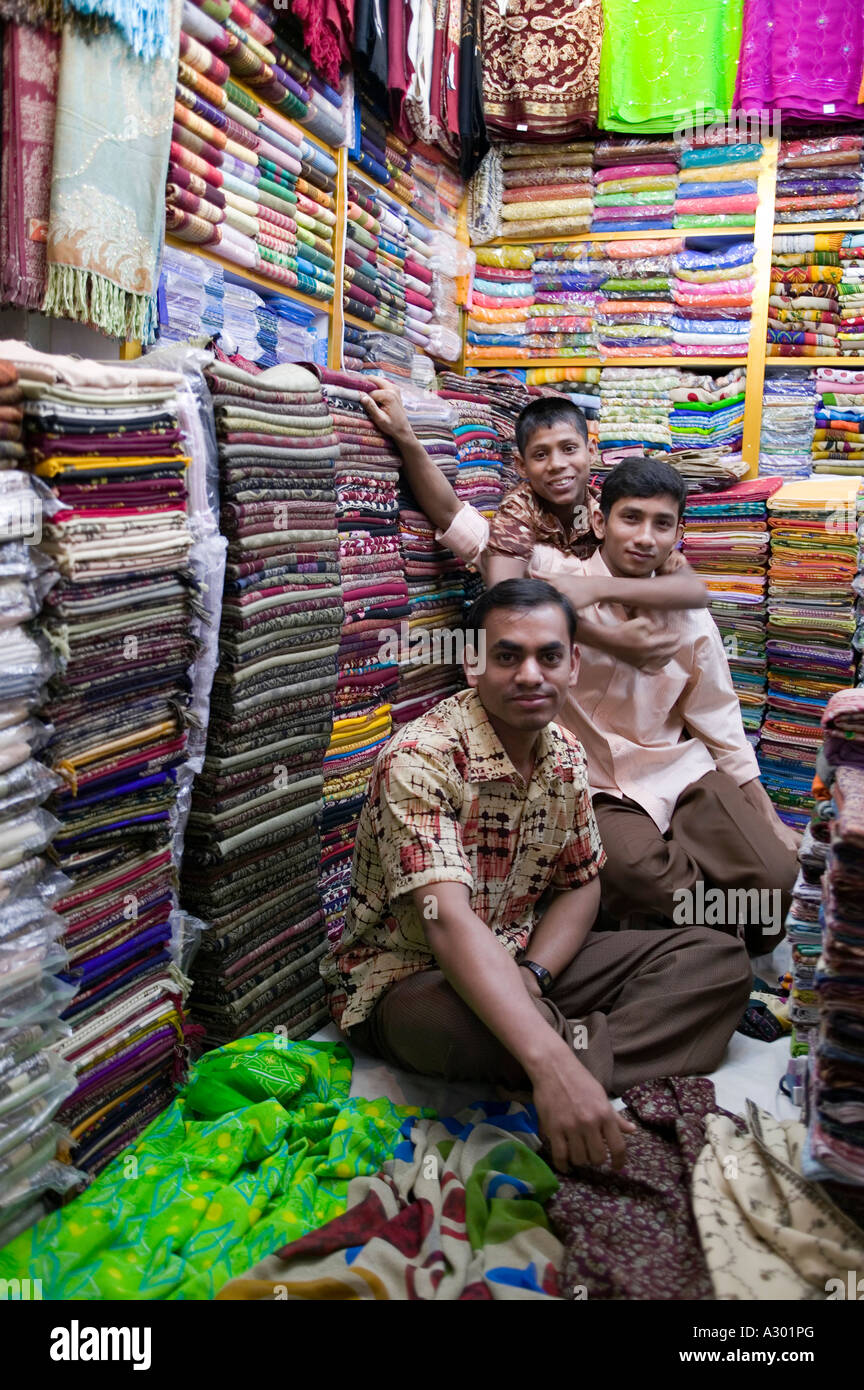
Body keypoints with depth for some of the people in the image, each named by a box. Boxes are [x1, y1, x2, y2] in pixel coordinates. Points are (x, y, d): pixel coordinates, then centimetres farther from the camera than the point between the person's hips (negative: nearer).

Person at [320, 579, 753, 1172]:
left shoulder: (567, 755, 0)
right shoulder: (419, 759, -24)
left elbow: (581, 884, 7)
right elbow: (448, 920, -36)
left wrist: (531, 975, -15)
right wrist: (552, 1065, -48)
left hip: (529, 963, 7)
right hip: (410, 977, -6)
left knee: (720, 957, -7)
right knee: (444, 1022, -43)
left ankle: (585, 1059, -26)